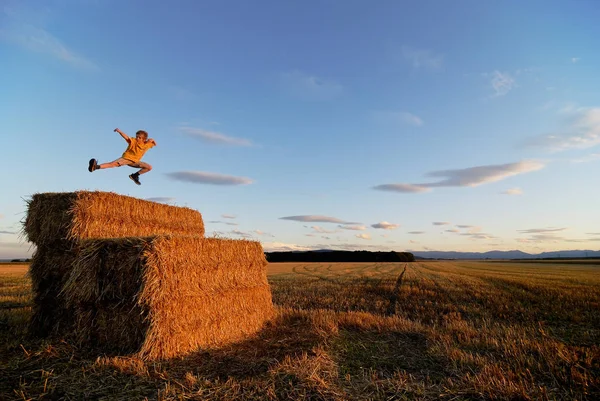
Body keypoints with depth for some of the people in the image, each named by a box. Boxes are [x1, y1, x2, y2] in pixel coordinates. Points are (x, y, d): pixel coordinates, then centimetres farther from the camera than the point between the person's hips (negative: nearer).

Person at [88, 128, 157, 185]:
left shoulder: (146, 145, -4)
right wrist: (119, 131, -51)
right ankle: (96, 167, -41)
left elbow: (155, 144, 11)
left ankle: (134, 175, 8)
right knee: (113, 163, -27)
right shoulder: (133, 141, -14)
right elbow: (126, 137, -31)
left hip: (135, 161, 4)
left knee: (149, 167, -5)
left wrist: (152, 140, -14)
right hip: (126, 158, -4)